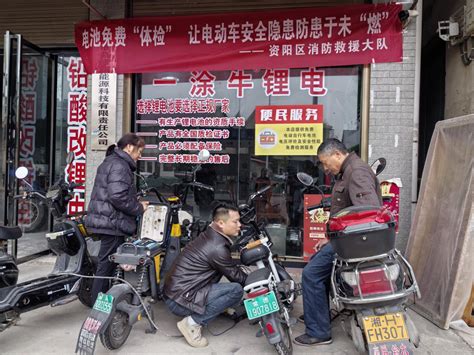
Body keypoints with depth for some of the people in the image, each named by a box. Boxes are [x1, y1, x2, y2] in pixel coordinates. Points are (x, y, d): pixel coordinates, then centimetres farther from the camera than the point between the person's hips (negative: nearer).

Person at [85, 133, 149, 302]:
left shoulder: (111, 161, 18)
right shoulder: (119, 165, -16)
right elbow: (118, 197, -27)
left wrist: (136, 202, 15)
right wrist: (139, 207, -13)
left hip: (106, 221, 11)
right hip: (112, 223, -11)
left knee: (107, 263, 19)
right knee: (107, 264, -1)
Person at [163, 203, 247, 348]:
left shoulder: (210, 236, 7)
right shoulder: (217, 248, -20)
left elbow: (232, 269, 15)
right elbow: (236, 276, -8)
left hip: (175, 291, 9)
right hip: (180, 300, -9)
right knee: (236, 290, -16)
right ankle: (193, 322, -8)